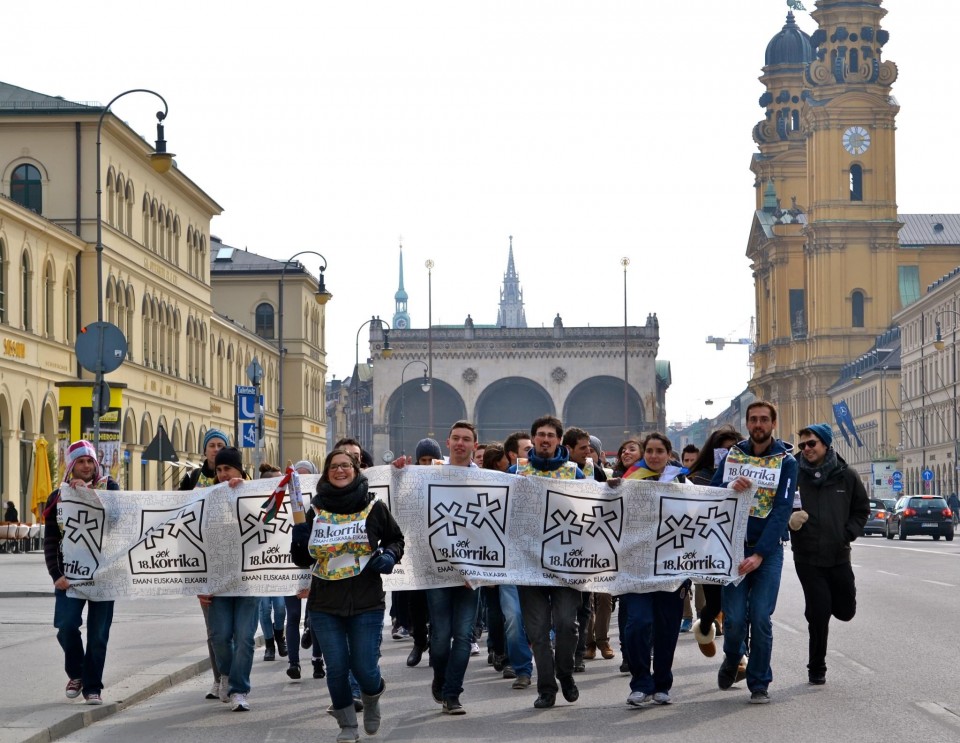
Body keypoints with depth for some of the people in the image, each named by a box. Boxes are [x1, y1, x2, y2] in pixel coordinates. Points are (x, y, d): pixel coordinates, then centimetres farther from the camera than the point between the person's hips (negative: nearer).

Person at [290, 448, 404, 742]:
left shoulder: (374, 507, 0)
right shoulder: (314, 511, 4)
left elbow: (396, 539, 12)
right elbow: (302, 560, 12)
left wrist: (389, 556, -9)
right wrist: (299, 541, -9)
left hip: (366, 602, -2)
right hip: (324, 605, 2)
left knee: (364, 668, -2)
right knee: (337, 668, 2)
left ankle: (372, 698, 34)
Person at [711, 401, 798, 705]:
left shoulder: (786, 461, -1)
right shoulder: (733, 455, 7)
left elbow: (782, 510, -10)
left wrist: (759, 554, -19)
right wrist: (730, 487, -18)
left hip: (768, 549, -1)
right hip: (734, 545, 2)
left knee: (761, 618, -7)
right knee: (734, 618, -5)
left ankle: (759, 684, 6)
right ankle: (733, 658, 27)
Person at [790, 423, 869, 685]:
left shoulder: (846, 476, 2)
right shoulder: (794, 476, -4)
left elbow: (862, 510, 12)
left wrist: (848, 534, -2)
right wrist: (790, 520, -20)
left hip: (839, 556, 3)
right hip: (808, 558, -2)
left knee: (845, 611, 4)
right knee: (819, 614, -4)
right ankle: (816, 669, 12)